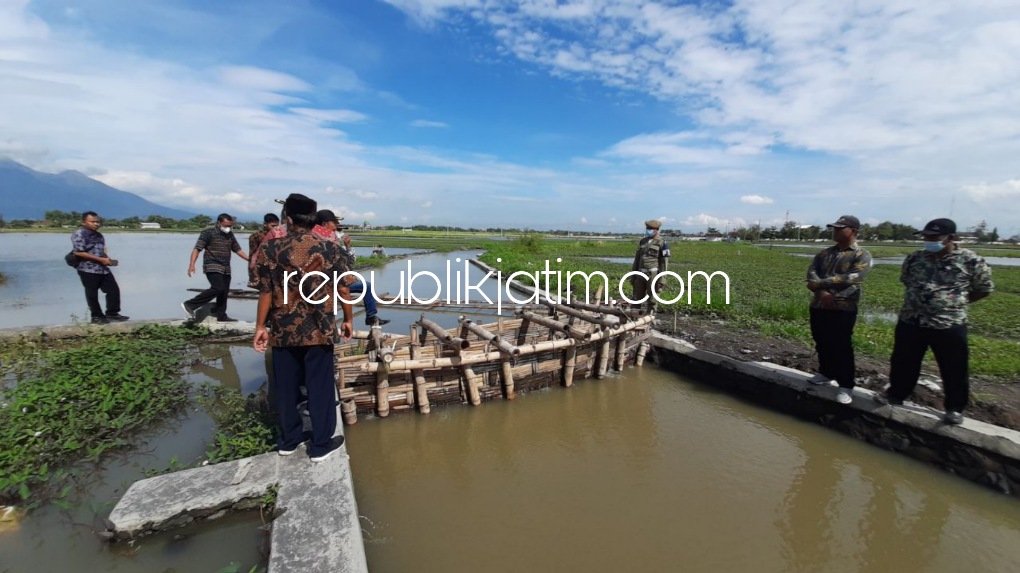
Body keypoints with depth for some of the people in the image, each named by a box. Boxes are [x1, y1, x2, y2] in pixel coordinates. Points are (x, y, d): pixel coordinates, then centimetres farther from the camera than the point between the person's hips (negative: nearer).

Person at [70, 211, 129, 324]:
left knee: (114, 290, 7)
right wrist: (100, 259, -20)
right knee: (92, 294, 3)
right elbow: (78, 252, -18)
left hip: (103, 268, 8)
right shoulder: (79, 234, -10)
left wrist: (107, 259, 3)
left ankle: (112, 314, 16)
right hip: (88, 269, -7)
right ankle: (97, 316, 13)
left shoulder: (98, 235, 15)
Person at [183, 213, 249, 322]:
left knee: (224, 292, 6)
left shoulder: (230, 235, 12)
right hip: (212, 267, -7)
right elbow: (197, 248, -12)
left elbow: (237, 249, 20)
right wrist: (192, 264, -22)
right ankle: (190, 304, -10)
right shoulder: (208, 232, -7)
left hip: (226, 268, 7)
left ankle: (221, 315, 14)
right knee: (218, 288, -20)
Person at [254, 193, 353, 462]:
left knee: (286, 387, 15)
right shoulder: (330, 248, -7)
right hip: (319, 330, -1)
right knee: (320, 386, 7)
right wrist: (348, 320, 7)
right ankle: (321, 445, 17)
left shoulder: (270, 248, -5)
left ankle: (289, 440, 30)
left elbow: (266, 292, -2)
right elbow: (342, 290, -4)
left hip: (283, 330, 2)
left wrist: (261, 326, 7)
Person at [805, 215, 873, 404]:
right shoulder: (824, 253, 13)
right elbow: (811, 272, 0)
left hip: (843, 309, -6)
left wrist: (820, 283, -19)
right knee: (822, 344, 16)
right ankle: (826, 373, 34)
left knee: (841, 348, -3)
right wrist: (821, 292, -18)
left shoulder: (862, 256, -3)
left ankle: (846, 386, 7)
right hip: (818, 307, 6)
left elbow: (851, 279, -18)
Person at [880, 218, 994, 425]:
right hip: (910, 322, 3)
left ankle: (955, 408, 24)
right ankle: (895, 395, 30)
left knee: (954, 370, 8)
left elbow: (984, 289, 4)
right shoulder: (914, 258, 3)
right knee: (902, 363, 13)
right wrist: (921, 300, 9)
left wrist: (955, 302, 4)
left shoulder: (971, 261, -7)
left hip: (949, 325, -3)